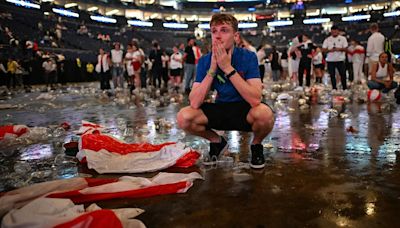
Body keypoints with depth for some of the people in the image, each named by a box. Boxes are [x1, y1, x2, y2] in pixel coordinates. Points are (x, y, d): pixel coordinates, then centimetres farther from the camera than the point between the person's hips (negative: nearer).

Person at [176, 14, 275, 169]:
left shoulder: (248, 57, -16)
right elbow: (195, 103, -19)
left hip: (245, 111, -2)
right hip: (220, 110, 3)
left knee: (264, 113, -36)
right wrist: (212, 69, -26)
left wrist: (228, 68, -30)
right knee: (183, 117, -21)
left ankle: (256, 145, 0)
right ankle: (217, 142, 9)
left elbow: (255, 99, -29)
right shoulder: (205, 61, -9)